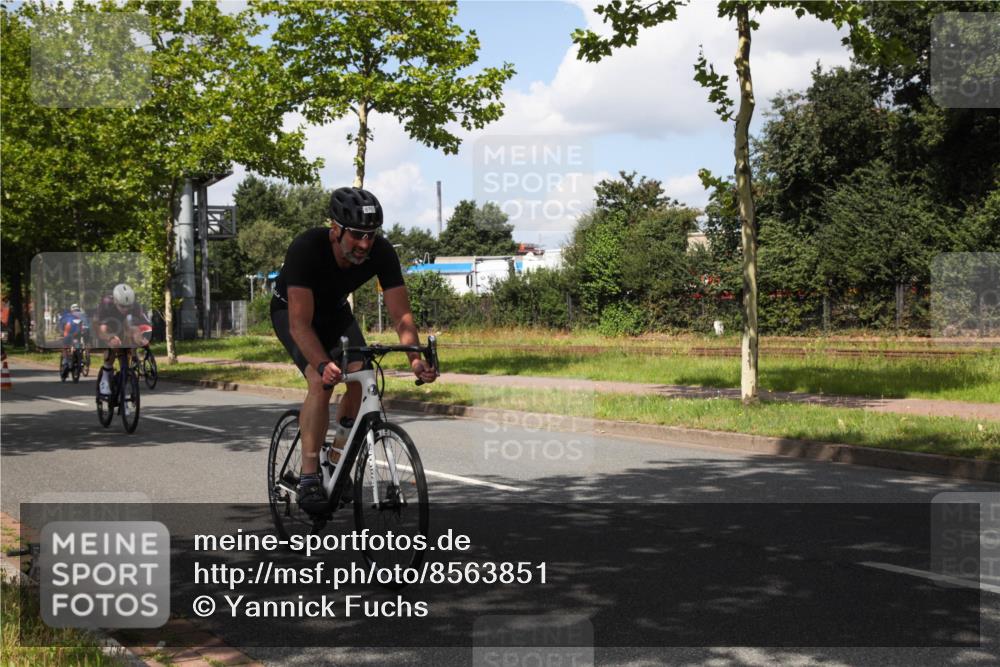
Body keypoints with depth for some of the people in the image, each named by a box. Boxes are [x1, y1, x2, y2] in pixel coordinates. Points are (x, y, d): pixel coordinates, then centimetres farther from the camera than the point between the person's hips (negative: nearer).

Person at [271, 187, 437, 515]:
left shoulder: (382, 252, -27)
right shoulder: (306, 248, -38)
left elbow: (401, 314, -25)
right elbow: (300, 323, -41)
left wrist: (415, 358, -41)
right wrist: (324, 364, -56)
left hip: (334, 310, 4)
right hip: (291, 309, -4)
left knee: (362, 379, -16)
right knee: (321, 381, -27)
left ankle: (338, 464, 2)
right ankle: (309, 477, -18)